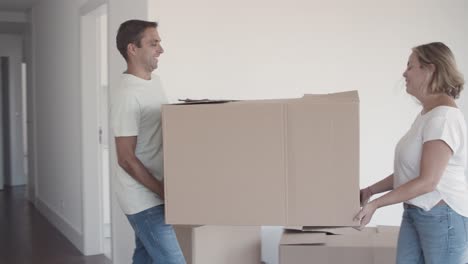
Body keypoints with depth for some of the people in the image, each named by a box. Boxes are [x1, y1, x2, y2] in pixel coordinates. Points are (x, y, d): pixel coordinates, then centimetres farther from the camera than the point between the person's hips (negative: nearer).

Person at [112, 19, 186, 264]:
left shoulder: (154, 81, 7)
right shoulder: (127, 96, -22)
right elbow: (126, 160, -21)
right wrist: (166, 193, -19)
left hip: (151, 195, 9)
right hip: (143, 198, -9)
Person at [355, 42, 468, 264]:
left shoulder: (443, 117, -20)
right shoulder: (426, 114, 11)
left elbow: (427, 181, -23)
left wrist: (375, 204, -20)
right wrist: (370, 191, 10)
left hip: (443, 216, -9)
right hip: (415, 213, 9)